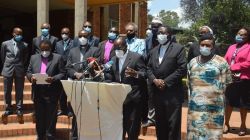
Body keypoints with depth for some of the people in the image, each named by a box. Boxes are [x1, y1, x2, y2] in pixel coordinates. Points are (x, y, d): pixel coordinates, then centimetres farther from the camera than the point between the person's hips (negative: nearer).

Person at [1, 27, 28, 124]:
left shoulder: (24, 45, 0)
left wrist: (21, 65, 9)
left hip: (20, 71, 0)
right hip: (8, 70, 1)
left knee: (19, 91, 6)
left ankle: (19, 110, 16)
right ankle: (8, 109, 20)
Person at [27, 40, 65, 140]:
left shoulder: (58, 58, 0)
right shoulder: (34, 58, 12)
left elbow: (62, 73, -4)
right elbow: (28, 72, 12)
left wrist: (54, 79, -20)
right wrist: (31, 77, -9)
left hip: (52, 92, -4)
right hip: (38, 92, 4)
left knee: (51, 116, 3)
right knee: (39, 116, 12)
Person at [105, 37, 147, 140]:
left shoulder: (137, 57, -7)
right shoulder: (113, 59, 12)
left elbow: (145, 75, -13)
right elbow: (112, 77, 14)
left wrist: (135, 74, -31)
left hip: (133, 98, -6)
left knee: (132, 128, 1)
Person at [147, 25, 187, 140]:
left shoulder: (178, 48, -4)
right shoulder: (154, 51, 16)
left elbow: (182, 69, -12)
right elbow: (149, 68, 12)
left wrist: (166, 82, -15)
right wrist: (154, 80, -8)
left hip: (172, 93, -6)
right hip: (157, 93, 6)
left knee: (173, 124, 1)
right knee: (160, 123, 14)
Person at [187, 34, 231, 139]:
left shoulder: (221, 62, -2)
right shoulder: (192, 62, 11)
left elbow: (225, 84, 0)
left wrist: (217, 97, -2)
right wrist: (191, 98, 13)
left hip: (214, 107, -3)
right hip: (195, 106, 4)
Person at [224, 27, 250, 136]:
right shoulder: (231, 47, 14)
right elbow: (225, 61, 11)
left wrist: (233, 67, -13)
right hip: (230, 78, 4)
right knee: (229, 102, 9)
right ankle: (226, 124, 19)